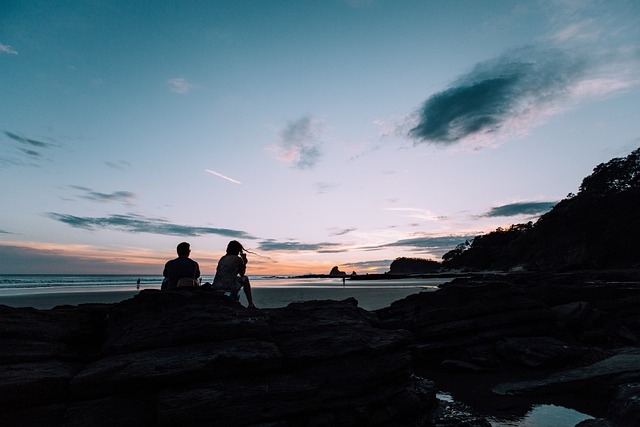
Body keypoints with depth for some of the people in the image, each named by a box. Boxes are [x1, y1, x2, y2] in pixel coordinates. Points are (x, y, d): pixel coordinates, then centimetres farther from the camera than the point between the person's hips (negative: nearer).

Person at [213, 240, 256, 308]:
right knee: (245, 279, 22)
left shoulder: (222, 258, 18)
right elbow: (242, 274, 16)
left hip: (216, 288, 6)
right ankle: (250, 304, 20)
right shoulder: (238, 259, 3)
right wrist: (244, 261, 28)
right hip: (229, 288, -6)